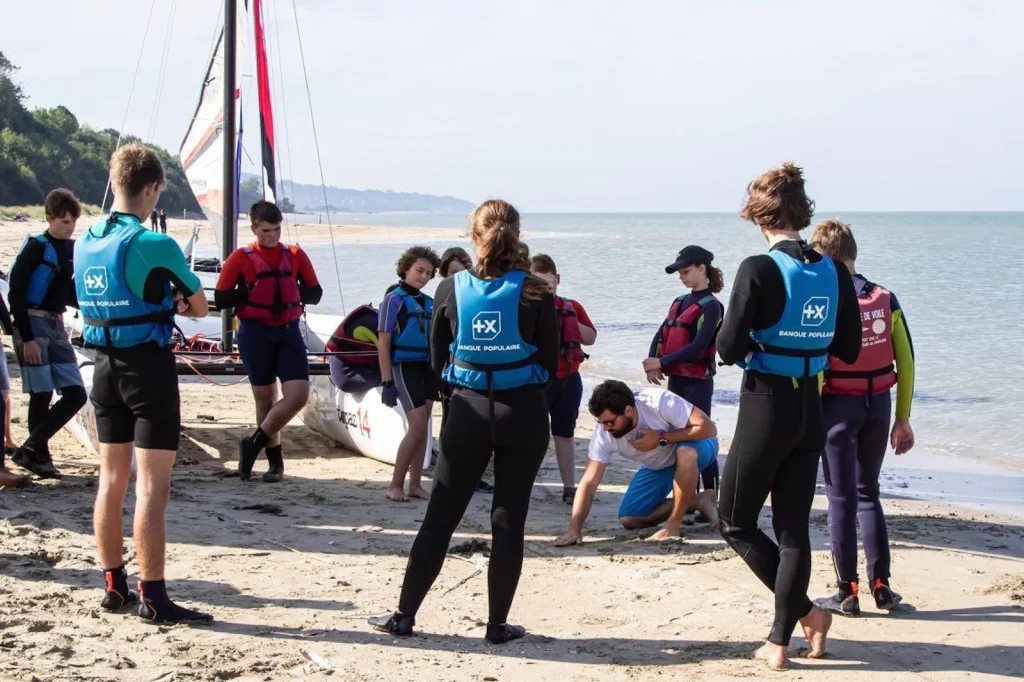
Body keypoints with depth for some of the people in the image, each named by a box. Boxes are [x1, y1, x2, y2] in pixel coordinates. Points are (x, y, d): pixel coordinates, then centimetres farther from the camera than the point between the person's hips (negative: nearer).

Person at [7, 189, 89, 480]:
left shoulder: (74, 249, 10)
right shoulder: (36, 247, -10)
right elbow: (16, 294, -13)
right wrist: (26, 338, -18)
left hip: (56, 327, 7)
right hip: (33, 325, -7)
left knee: (76, 394, 1)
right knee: (41, 395, -5)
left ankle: (31, 448, 6)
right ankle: (39, 456, 7)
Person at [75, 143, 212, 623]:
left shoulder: (84, 244, 5)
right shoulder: (155, 246, -15)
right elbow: (200, 307, -4)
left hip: (104, 364, 7)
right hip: (149, 365, -7)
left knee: (111, 479, 14)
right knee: (151, 485, -5)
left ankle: (114, 585, 21)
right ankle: (152, 597, -5)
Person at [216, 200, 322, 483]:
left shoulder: (295, 255, 6)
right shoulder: (241, 258, -2)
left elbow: (315, 293, 9)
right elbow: (221, 299, -4)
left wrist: (291, 293, -7)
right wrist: (250, 291, -14)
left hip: (289, 331, 2)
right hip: (255, 332, -2)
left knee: (299, 395, -11)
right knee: (265, 398, 6)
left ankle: (253, 443, 5)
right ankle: (275, 460, 19)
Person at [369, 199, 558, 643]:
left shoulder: (452, 289, -3)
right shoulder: (535, 293, -7)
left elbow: (438, 361, 6)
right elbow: (550, 365, -1)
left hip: (469, 411, 1)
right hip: (523, 413, -1)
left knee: (439, 517, 9)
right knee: (508, 520, 7)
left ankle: (404, 615, 14)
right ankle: (497, 625, 11)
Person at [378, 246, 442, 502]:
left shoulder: (428, 303, 10)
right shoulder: (394, 299, -7)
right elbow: (383, 343, -9)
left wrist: (441, 375, 12)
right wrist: (387, 382, -13)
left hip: (428, 368, 6)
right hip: (405, 367, -6)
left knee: (421, 428, 6)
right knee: (418, 427, -11)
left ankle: (415, 483, 13)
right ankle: (395, 485, -2)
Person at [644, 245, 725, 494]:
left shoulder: (711, 306, -9)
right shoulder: (680, 302, 14)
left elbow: (699, 346, -19)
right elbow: (661, 335, 7)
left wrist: (662, 362, -22)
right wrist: (651, 364, -11)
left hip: (697, 383, -8)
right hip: (675, 380, 8)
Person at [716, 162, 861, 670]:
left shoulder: (759, 270, -16)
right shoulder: (835, 273, 1)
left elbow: (728, 349, -16)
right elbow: (849, 350, 8)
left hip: (765, 408, -6)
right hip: (810, 412, 6)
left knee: (735, 523, 11)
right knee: (794, 530, 11)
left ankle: (806, 612, 7)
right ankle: (779, 641, 13)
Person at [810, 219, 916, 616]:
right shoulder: (885, 300, 2)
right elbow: (906, 364, 4)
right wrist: (903, 419, 11)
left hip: (839, 405, -4)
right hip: (879, 405, 4)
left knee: (842, 498, 4)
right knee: (868, 493, 18)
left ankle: (848, 593, 7)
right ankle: (881, 585, 15)